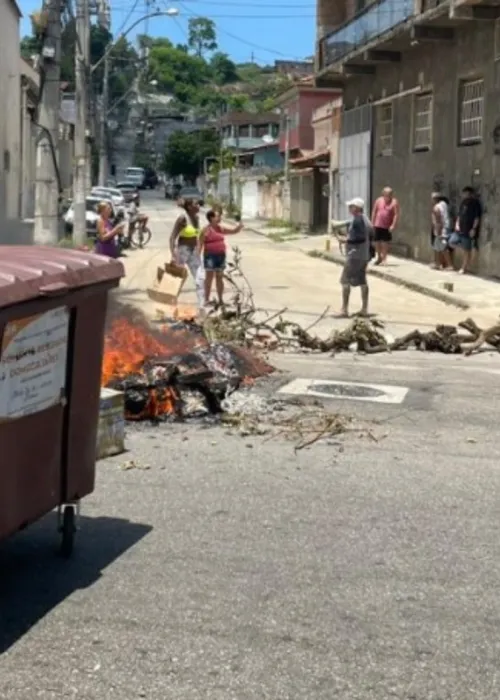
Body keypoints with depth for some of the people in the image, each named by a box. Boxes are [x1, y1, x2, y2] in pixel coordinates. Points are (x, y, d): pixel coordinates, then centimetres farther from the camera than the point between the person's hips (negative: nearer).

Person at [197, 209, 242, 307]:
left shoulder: (221, 228, 10)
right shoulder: (206, 230, -7)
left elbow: (235, 230, 18)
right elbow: (200, 244, -7)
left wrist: (240, 225, -3)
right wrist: (198, 257, -12)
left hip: (221, 255, 6)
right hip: (210, 256, -6)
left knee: (220, 277, 9)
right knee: (209, 277, -1)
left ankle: (220, 300, 15)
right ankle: (207, 300, 5)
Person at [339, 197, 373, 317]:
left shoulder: (357, 220, -17)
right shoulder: (366, 220, 13)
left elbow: (361, 237, -24)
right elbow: (371, 236, 18)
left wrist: (347, 240, -18)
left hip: (354, 255, -10)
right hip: (364, 255, 10)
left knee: (346, 280, -4)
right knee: (362, 281, 14)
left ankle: (344, 309, -6)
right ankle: (364, 309, 16)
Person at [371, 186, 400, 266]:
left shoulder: (394, 202, -7)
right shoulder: (379, 200, 4)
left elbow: (396, 215, -10)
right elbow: (374, 212, 10)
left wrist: (393, 225, -18)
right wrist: (372, 223, 7)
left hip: (387, 227, -4)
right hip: (377, 225, 4)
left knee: (385, 243, 1)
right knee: (377, 242, 9)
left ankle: (384, 258, 12)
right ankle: (379, 257, 26)